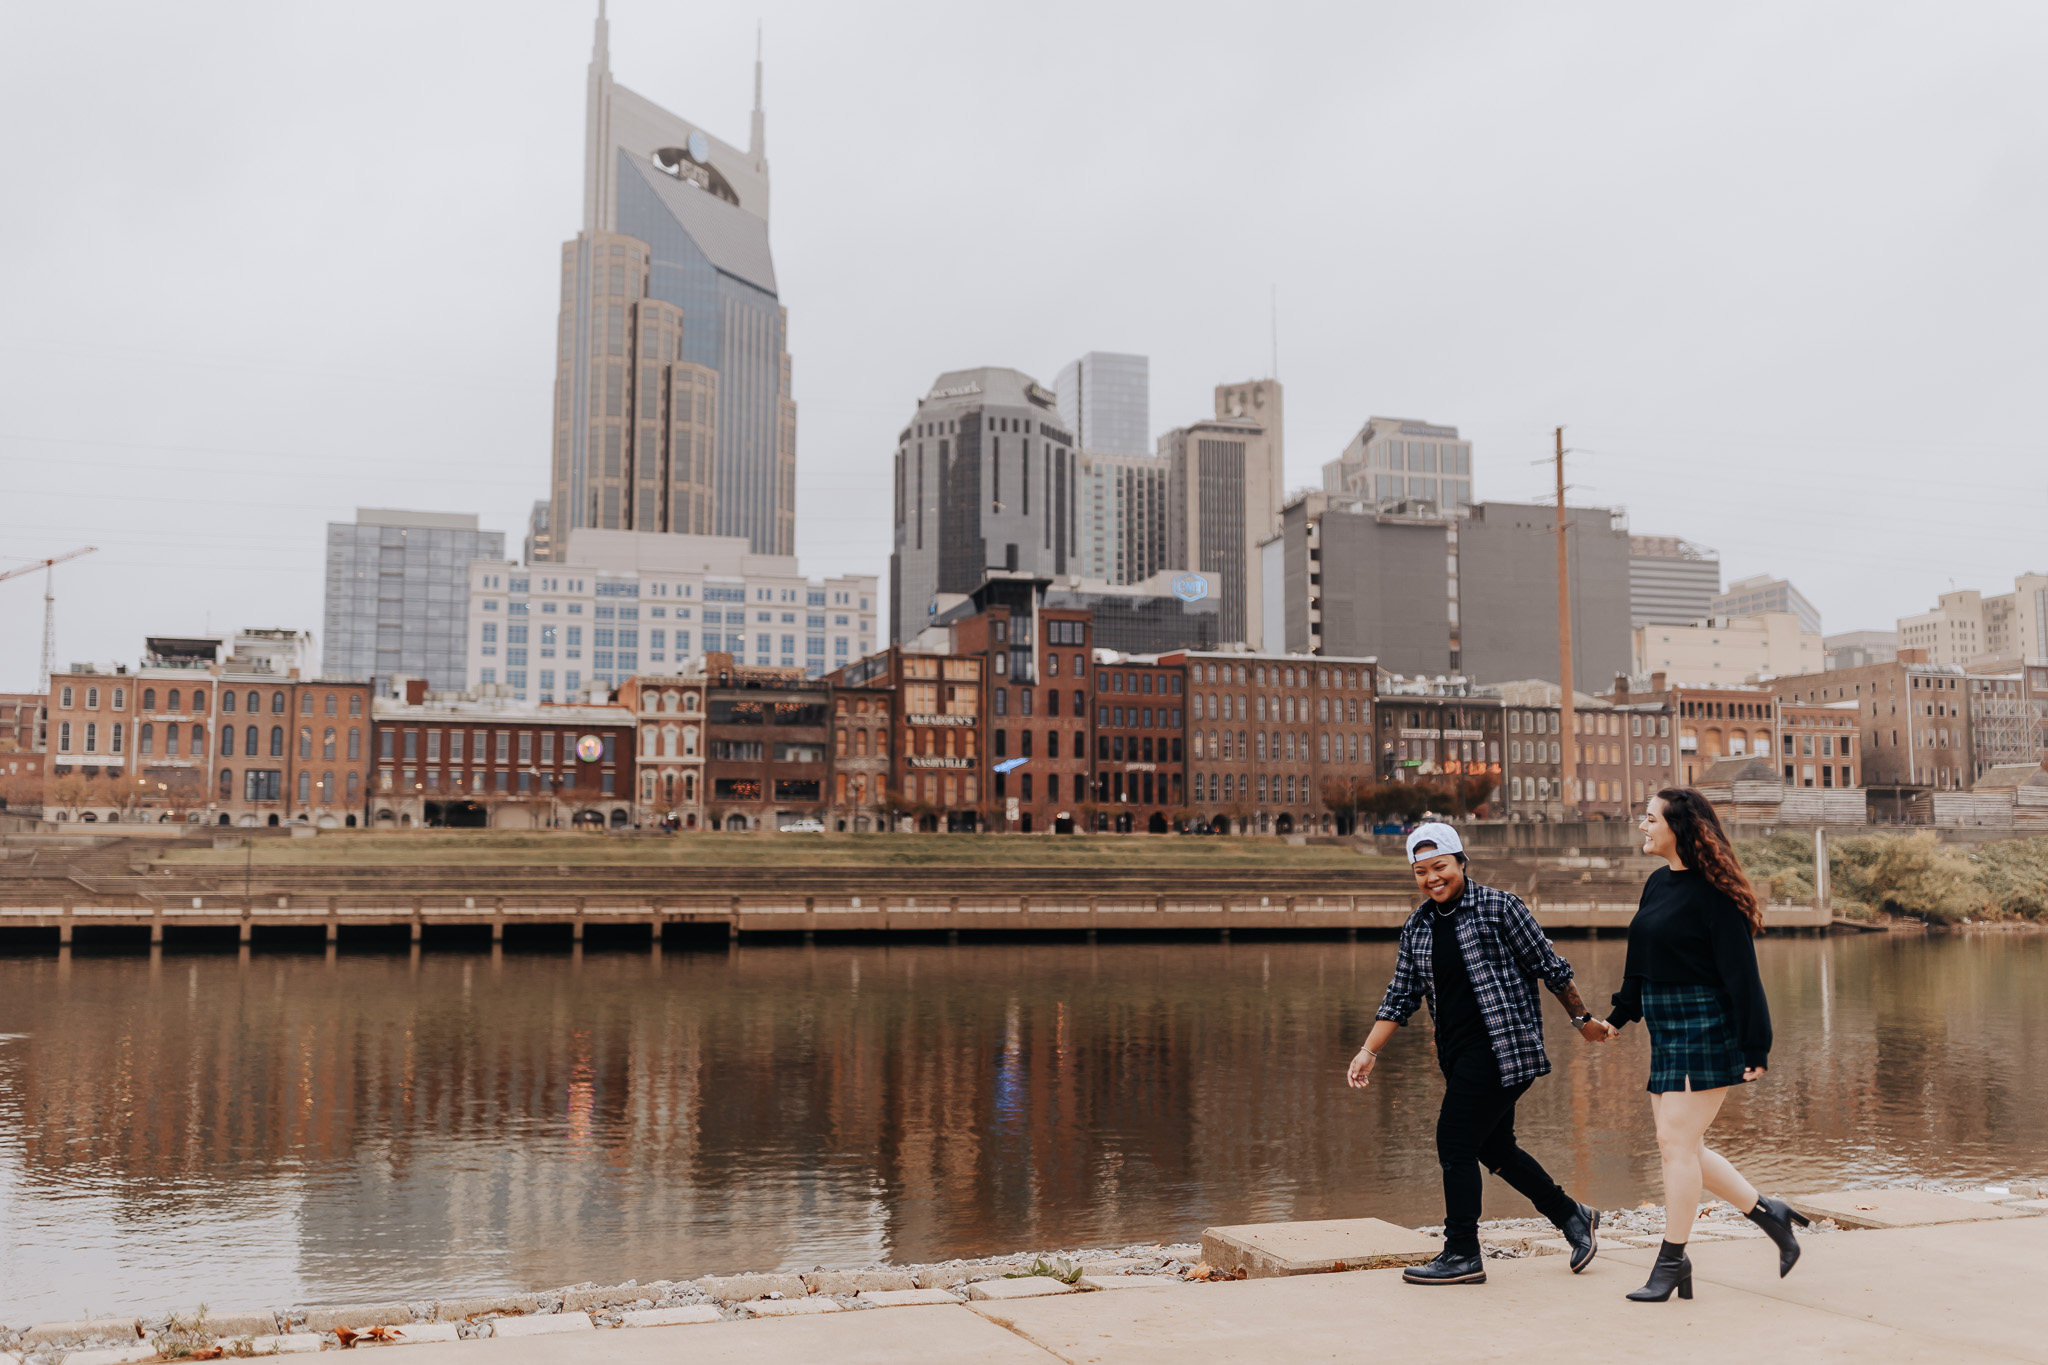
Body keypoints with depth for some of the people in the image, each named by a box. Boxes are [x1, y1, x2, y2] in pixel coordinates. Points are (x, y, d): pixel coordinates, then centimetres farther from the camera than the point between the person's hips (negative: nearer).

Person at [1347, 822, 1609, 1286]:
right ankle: (1572, 1217, 35)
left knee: (1455, 1143, -9)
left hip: (1500, 1048, -7)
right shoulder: (1417, 927, 10)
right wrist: (1369, 1051, 6)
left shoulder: (1499, 908, -8)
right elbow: (1401, 996, 13)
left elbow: (1548, 966, -2)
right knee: (1495, 1148, 14)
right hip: (1459, 1055, 7)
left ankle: (1462, 1255, 2)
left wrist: (1582, 1018, 2)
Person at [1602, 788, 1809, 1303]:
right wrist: (1619, 1017, 24)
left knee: (1676, 1139, -6)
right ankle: (1767, 1212, 25)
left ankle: (1672, 1260, 5)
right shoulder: (1657, 884, 11)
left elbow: (1741, 974, -15)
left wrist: (1755, 1048, -16)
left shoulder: (1711, 893, -14)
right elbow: (1640, 962, 21)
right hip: (1667, 1029, 9)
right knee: (1678, 1145, 10)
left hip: (1706, 1028, -9)